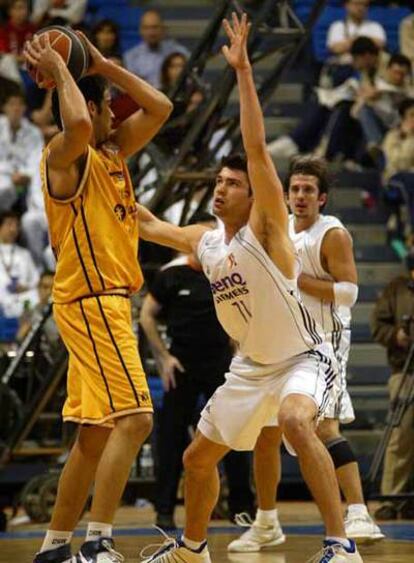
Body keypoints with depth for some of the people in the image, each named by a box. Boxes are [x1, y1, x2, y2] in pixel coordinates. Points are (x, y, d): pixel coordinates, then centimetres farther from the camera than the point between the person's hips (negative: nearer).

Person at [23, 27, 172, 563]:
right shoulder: (65, 155, -9)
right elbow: (77, 124, -33)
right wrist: (59, 71, -18)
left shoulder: (111, 152, 17)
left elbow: (160, 108, 20)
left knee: (96, 433, 12)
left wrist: (103, 65, 14)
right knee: (134, 418, -18)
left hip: (105, 302, 10)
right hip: (91, 301, -10)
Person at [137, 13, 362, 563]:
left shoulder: (267, 227, -17)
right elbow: (149, 226, 21)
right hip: (252, 366, 9)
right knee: (198, 457, 16)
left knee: (294, 421, -39)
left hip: (303, 358, -8)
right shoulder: (203, 240, 3)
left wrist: (243, 71, -34)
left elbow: (257, 146, -29)